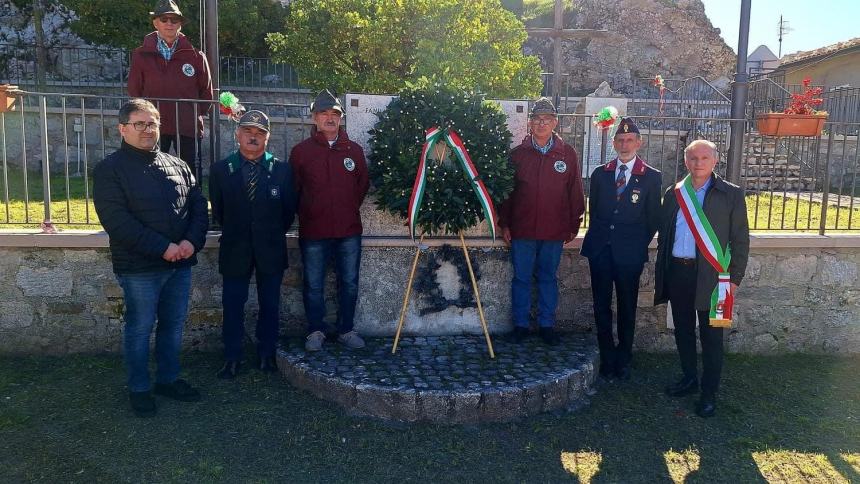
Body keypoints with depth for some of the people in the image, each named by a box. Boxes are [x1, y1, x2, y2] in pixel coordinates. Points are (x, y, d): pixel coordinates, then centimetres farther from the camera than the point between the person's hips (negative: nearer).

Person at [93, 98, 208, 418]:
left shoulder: (177, 166, 11)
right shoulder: (110, 170, -5)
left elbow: (199, 206, 8)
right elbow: (117, 221, -15)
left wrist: (192, 241, -11)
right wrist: (163, 247, -20)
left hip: (180, 263, 5)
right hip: (139, 267, -5)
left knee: (174, 325, 14)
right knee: (140, 328, 6)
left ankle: (169, 379, 30)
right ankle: (138, 389, 22)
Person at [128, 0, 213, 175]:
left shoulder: (195, 56, 3)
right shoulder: (141, 55, 5)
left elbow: (206, 93, 10)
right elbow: (134, 92, 10)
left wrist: (195, 115, 6)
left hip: (187, 128, 0)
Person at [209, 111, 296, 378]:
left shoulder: (282, 170, -2)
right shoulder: (221, 170, 0)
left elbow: (289, 209, 5)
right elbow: (218, 211, 7)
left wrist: (273, 234, 7)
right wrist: (234, 233, 8)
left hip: (271, 249, 0)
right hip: (235, 249, 0)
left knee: (270, 305, 9)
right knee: (232, 305, 6)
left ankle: (267, 354, 22)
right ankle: (232, 357, 18)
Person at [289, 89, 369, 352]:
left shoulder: (354, 150, 6)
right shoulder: (301, 151, 0)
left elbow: (363, 184, 16)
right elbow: (293, 189, 5)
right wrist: (306, 213, 4)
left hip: (349, 230, 2)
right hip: (313, 231, -2)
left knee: (349, 284, 9)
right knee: (313, 286, 6)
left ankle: (346, 330, 24)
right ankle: (316, 331, 21)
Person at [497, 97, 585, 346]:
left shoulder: (568, 154, 2)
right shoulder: (518, 154, 3)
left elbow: (575, 192, 6)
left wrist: (574, 225, 4)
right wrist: (504, 224, 2)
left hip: (554, 231, 0)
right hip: (522, 229, 0)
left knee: (548, 278, 11)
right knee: (521, 278, 7)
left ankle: (547, 325, 22)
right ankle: (520, 325, 19)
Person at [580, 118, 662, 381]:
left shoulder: (652, 178, 1)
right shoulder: (600, 174, 8)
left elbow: (653, 218, 4)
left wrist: (639, 244, 2)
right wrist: (598, 238, 9)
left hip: (630, 253, -2)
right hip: (600, 249, 2)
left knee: (627, 307, 7)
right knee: (601, 305, 5)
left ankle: (623, 359, 22)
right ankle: (608, 359, 18)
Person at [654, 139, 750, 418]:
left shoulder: (731, 195, -2)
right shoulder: (674, 194, 8)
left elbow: (740, 240, -2)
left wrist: (735, 278, -6)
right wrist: (662, 271, 8)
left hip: (711, 275, -4)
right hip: (677, 272, 4)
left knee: (711, 335, 3)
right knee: (683, 330, 15)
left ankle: (709, 393, 15)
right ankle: (689, 378, 33)